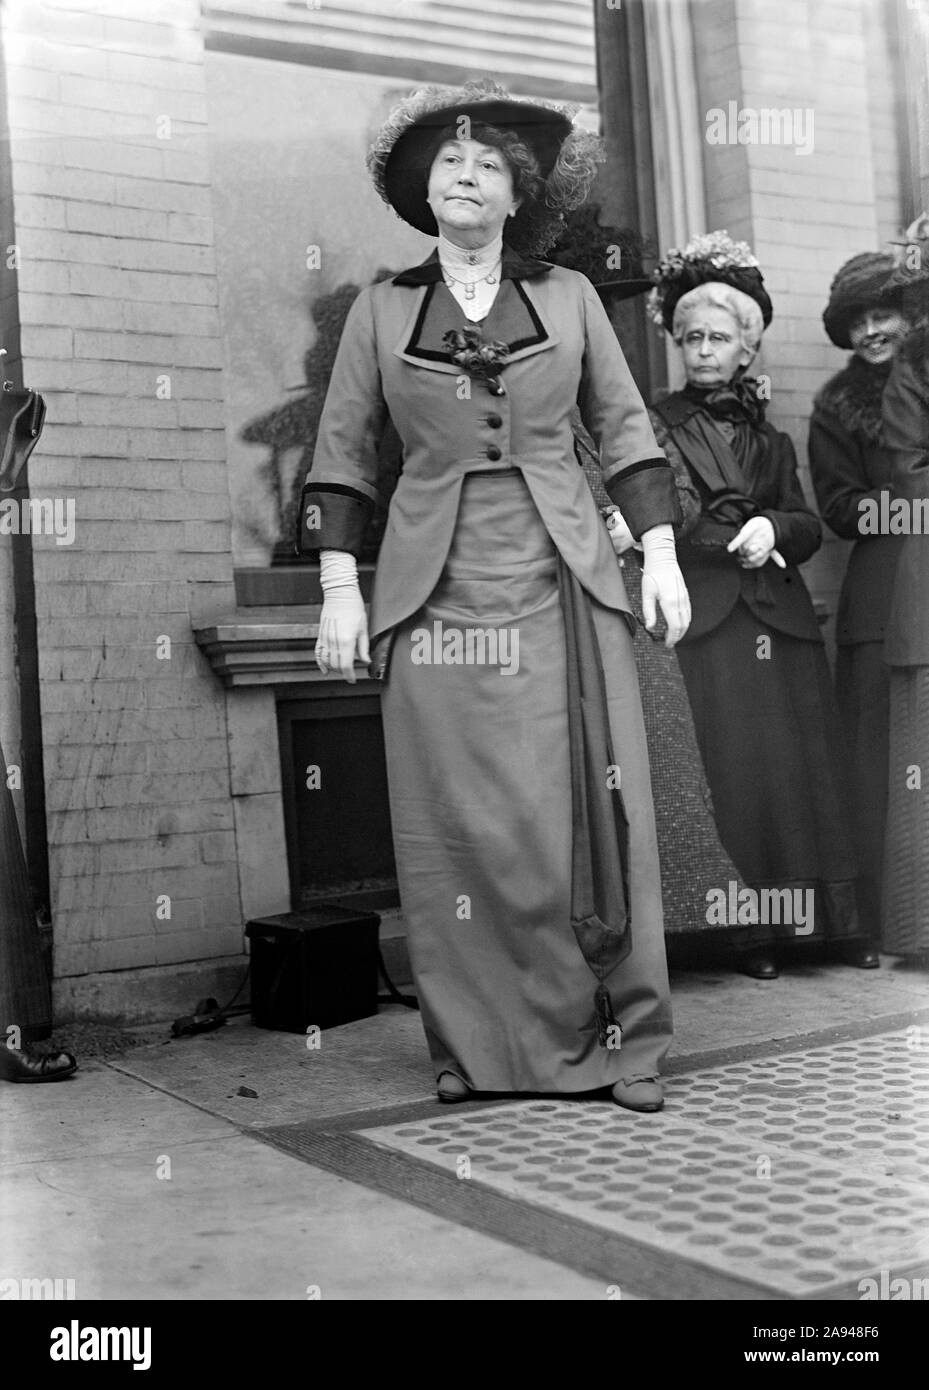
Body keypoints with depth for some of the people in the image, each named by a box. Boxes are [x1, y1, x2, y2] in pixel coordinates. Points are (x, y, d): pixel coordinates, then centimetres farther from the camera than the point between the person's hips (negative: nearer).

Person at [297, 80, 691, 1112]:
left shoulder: (568, 296, 11)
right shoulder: (380, 311, 10)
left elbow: (625, 430, 12)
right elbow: (341, 455, 9)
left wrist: (660, 551, 4)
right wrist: (338, 588, 2)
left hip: (562, 587, 0)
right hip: (436, 598, 0)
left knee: (587, 810, -2)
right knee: (459, 823, -2)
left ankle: (620, 1042, 8)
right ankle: (474, 1046, 9)